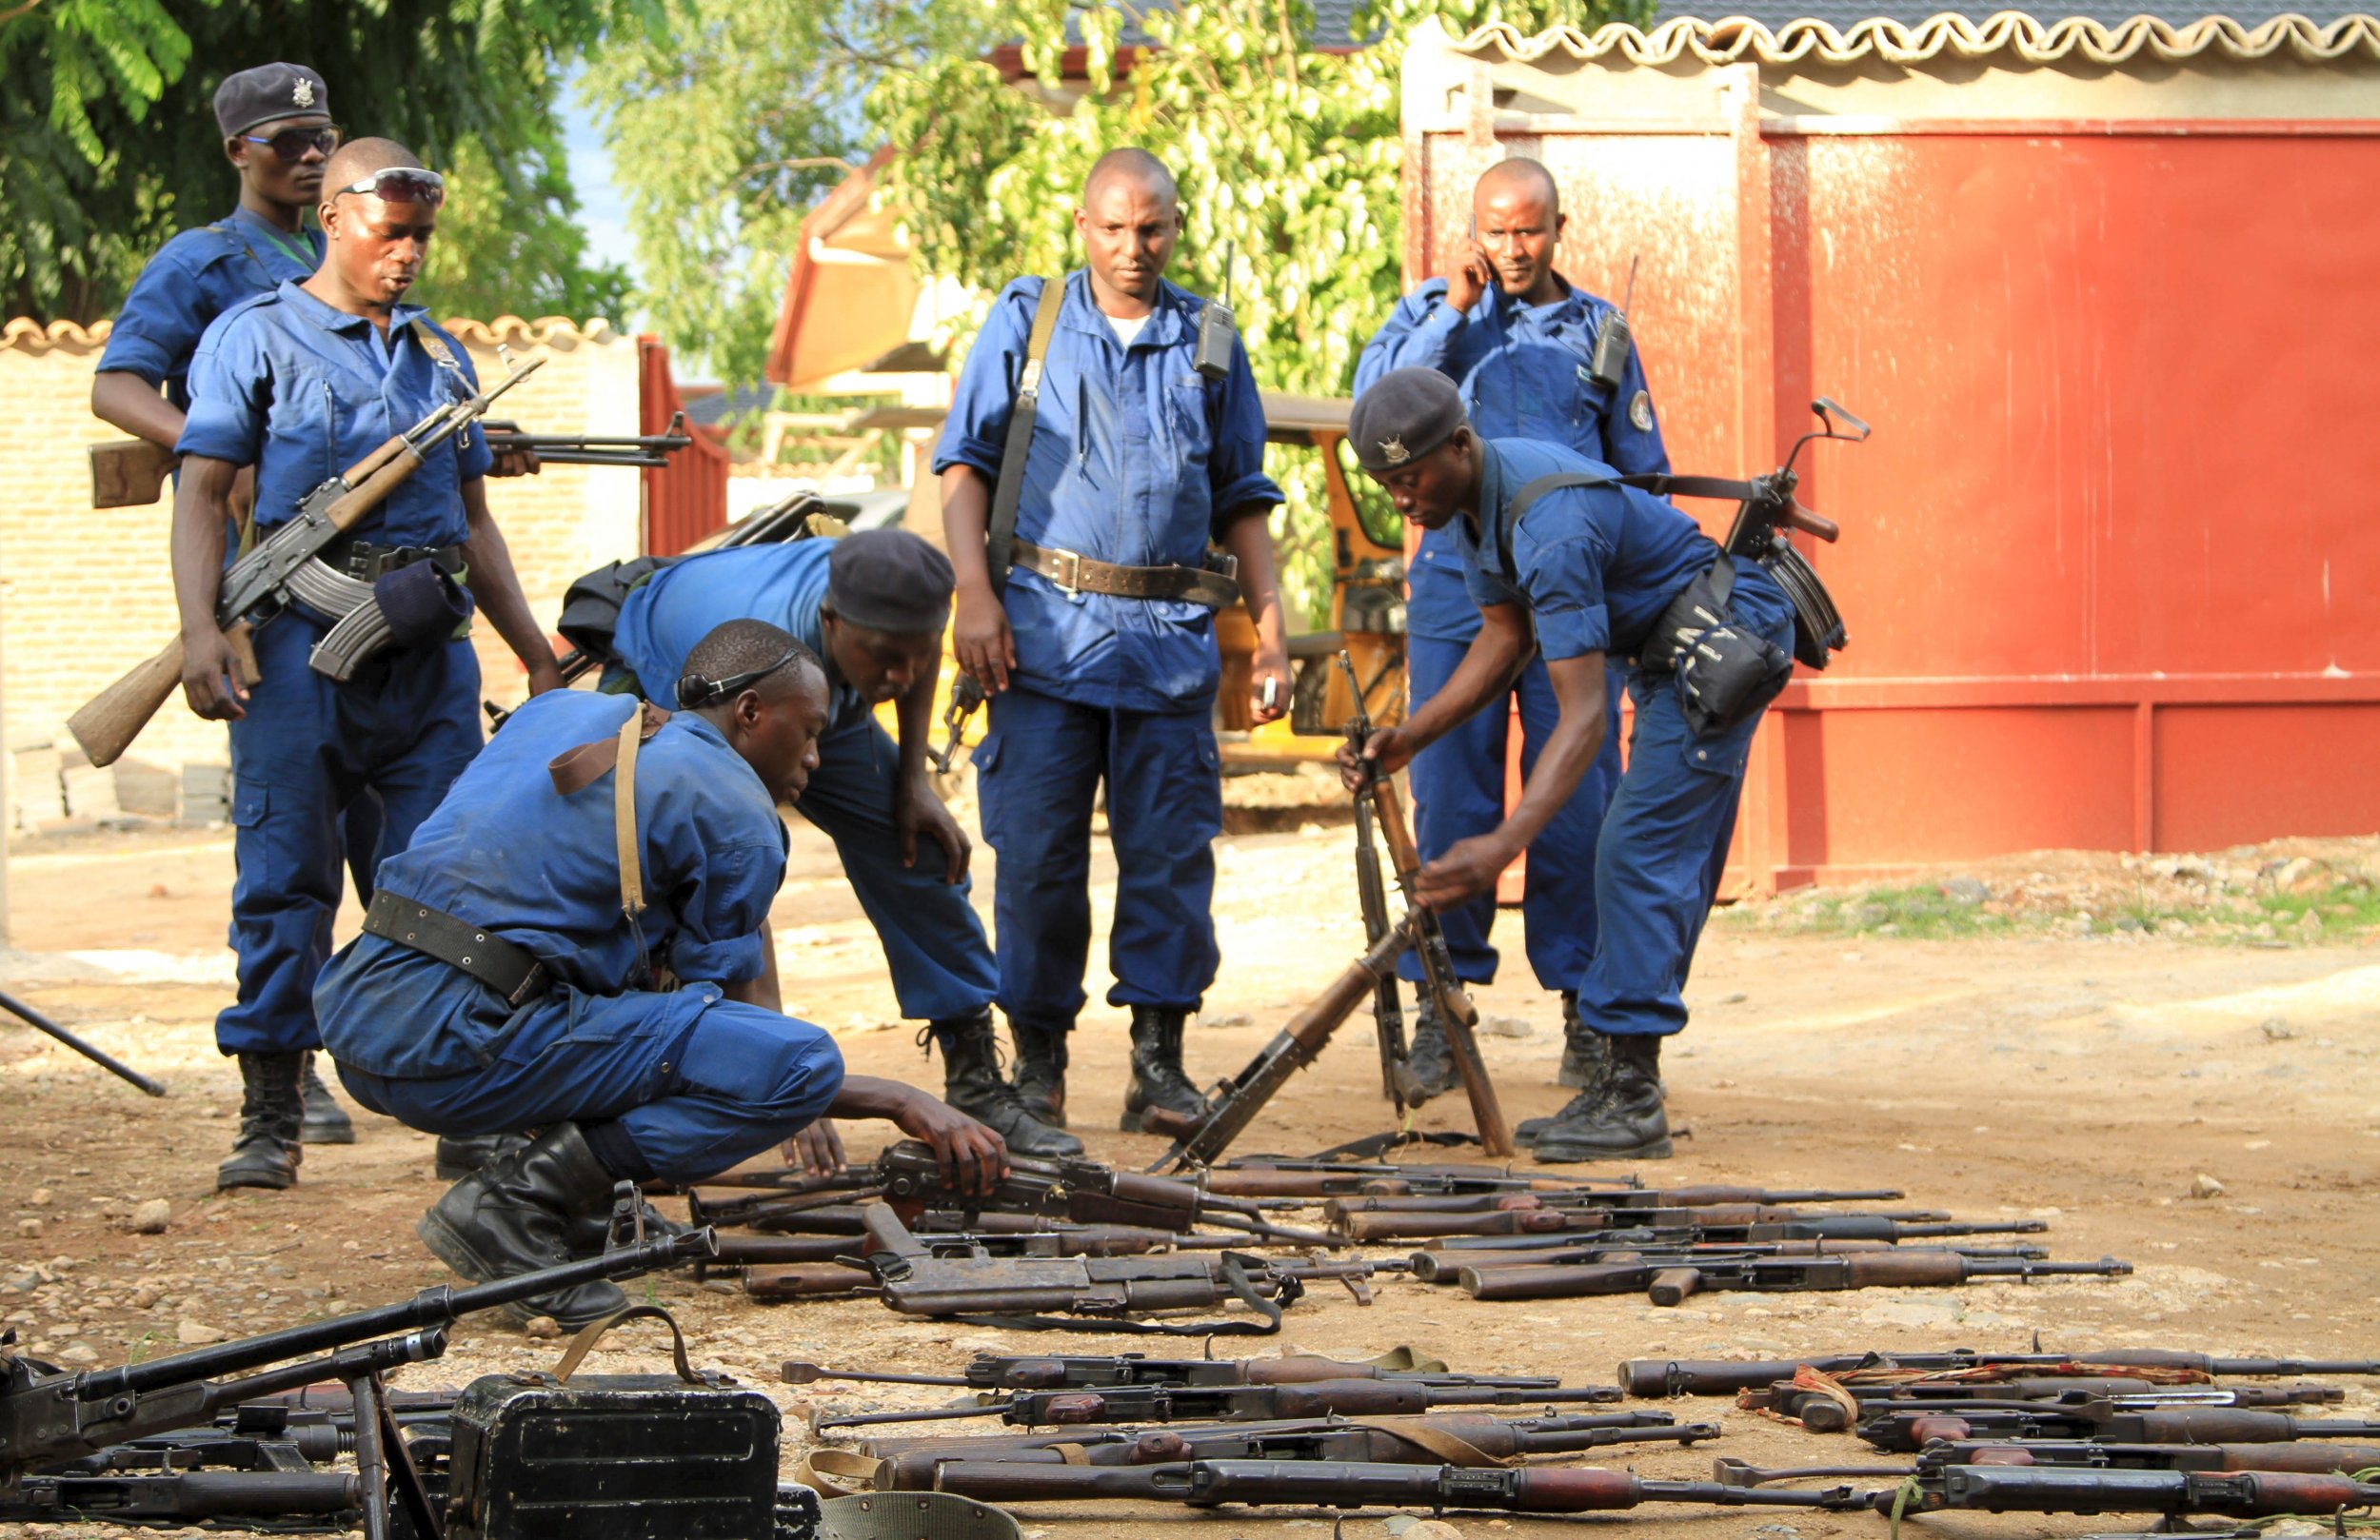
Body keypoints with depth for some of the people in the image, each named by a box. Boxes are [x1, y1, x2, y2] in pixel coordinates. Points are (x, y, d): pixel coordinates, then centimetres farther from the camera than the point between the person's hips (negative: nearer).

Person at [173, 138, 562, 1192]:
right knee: (284, 877, -4)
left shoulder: (442, 356, 20)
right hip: (302, 635, -4)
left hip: (431, 644, 4)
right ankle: (270, 1119, 0)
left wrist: (538, 654, 21)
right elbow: (201, 493, -3)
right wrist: (201, 628, -17)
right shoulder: (255, 337, 5)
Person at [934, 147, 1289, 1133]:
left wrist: (1270, 629, 8)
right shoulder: (1026, 320, 7)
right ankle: (1037, 1062, 6)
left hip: (1170, 634, 2)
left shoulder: (1209, 341, 12)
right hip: (1048, 625, -1)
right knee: (1037, 853, -2)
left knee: (1171, 850, -1)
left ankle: (1159, 1060, 4)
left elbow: (1242, 498, 15)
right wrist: (975, 597, -8)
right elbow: (967, 464, 4)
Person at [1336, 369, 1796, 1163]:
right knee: (1672, 865, 12)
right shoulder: (1475, 499, -2)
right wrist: (1410, 738, -2)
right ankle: (1626, 1085, 16)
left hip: (1722, 642, -10)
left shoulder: (1550, 524, -32)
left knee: (1639, 856, -14)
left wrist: (1503, 844, -44)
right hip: (1670, 651, 10)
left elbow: (1585, 713, -36)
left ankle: (1632, 1098, -14)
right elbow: (1503, 639, 10)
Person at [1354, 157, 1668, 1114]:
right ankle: (1440, 1006, 3)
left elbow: (1645, 474, 17)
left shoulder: (1597, 328, 13)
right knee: (1450, 802, -3)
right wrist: (1455, 308, -11)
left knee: (1577, 800, -2)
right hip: (1459, 581, 0)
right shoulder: (1434, 312, 12)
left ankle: (1585, 1011, 4)